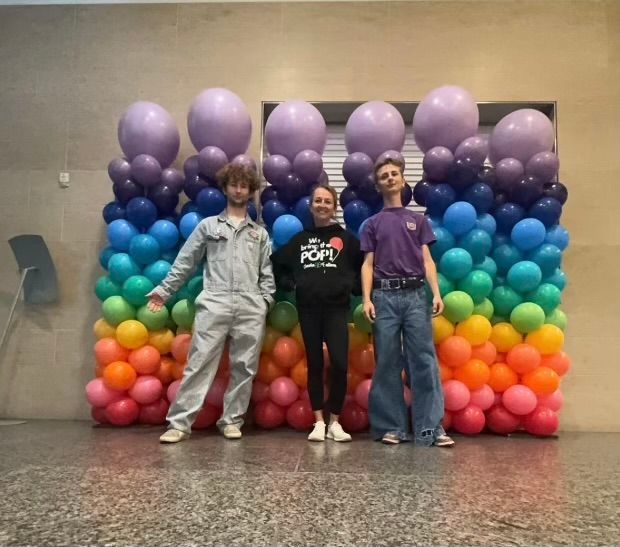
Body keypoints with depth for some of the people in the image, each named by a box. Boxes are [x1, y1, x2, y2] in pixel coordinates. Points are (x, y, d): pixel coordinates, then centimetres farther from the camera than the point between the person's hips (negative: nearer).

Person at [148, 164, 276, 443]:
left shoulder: (260, 233, 19)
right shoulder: (208, 226, 15)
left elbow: (267, 271, 15)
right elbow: (185, 262, 13)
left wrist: (266, 299, 1)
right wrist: (164, 290, 8)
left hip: (251, 306, 2)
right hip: (214, 303, -2)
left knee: (244, 367, 3)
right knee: (200, 363, -6)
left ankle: (232, 420, 15)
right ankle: (179, 422, -1)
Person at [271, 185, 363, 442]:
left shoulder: (345, 238, 5)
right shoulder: (300, 239, 11)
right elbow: (276, 262, 19)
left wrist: (352, 284, -3)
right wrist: (289, 284, 7)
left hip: (336, 307, -2)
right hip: (308, 308, 2)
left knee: (339, 363, -10)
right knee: (314, 364, 6)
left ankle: (334, 422, 6)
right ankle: (319, 422, 15)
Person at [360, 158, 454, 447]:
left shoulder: (418, 220, 16)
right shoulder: (373, 224, 14)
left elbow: (427, 260, 8)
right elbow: (368, 264, 7)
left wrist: (436, 293, -5)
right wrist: (367, 299, -6)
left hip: (416, 295, 1)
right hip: (385, 296, 0)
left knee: (424, 361, -3)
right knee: (388, 363, 2)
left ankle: (430, 428, 2)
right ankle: (392, 427, 11)